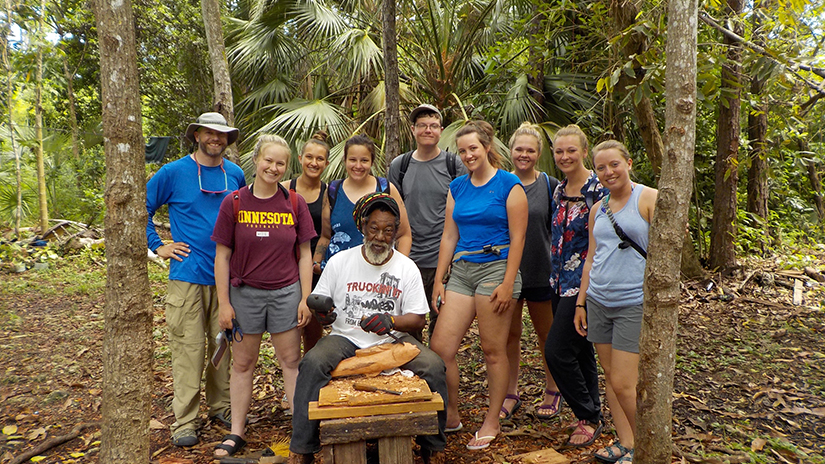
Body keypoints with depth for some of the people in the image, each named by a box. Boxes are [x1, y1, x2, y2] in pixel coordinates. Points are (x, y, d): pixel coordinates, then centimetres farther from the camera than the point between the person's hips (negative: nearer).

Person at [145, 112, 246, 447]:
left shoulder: (236, 175, 8)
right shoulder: (174, 172, -2)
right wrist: (157, 246, -1)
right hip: (187, 274, -3)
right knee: (188, 347, 0)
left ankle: (221, 406, 28)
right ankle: (184, 421, 12)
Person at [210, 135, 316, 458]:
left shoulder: (294, 203, -1)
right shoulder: (234, 203, -3)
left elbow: (304, 254, 2)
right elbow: (222, 256, -1)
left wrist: (305, 298, -3)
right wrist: (224, 303, -4)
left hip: (286, 292, 0)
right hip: (244, 293, 0)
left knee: (291, 361, 7)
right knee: (243, 363, 12)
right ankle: (236, 432, 26)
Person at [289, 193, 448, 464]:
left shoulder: (407, 268, 2)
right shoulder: (339, 261, 3)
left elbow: (418, 319, -1)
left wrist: (391, 321, -21)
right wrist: (321, 312, -18)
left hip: (392, 341, 0)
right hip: (345, 340, 0)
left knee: (433, 366, -23)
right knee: (313, 363, -28)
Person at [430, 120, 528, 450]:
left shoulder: (508, 185, -3)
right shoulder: (457, 187, 13)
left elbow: (517, 239, -7)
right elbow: (449, 237, 13)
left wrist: (508, 284, -13)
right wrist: (439, 279, 10)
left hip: (495, 269, -5)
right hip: (461, 271, 6)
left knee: (493, 351, 3)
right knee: (439, 347, 1)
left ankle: (492, 423, 21)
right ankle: (451, 416, 21)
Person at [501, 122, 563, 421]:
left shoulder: (549, 185, -1)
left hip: (540, 270, -1)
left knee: (546, 333, 12)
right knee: (510, 334, 9)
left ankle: (552, 391, 32)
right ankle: (511, 394, 24)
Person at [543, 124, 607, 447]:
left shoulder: (598, 190, -13)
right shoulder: (559, 190, 11)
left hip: (584, 282, -8)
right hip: (560, 281, 8)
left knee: (556, 350, -7)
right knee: (580, 350, 16)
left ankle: (588, 417, 13)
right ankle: (592, 415, 31)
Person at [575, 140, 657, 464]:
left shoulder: (649, 198, -5)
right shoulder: (598, 209, 13)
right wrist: (580, 303, 15)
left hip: (634, 303, -6)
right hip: (598, 301, 6)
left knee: (623, 384, -6)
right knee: (609, 376, 12)